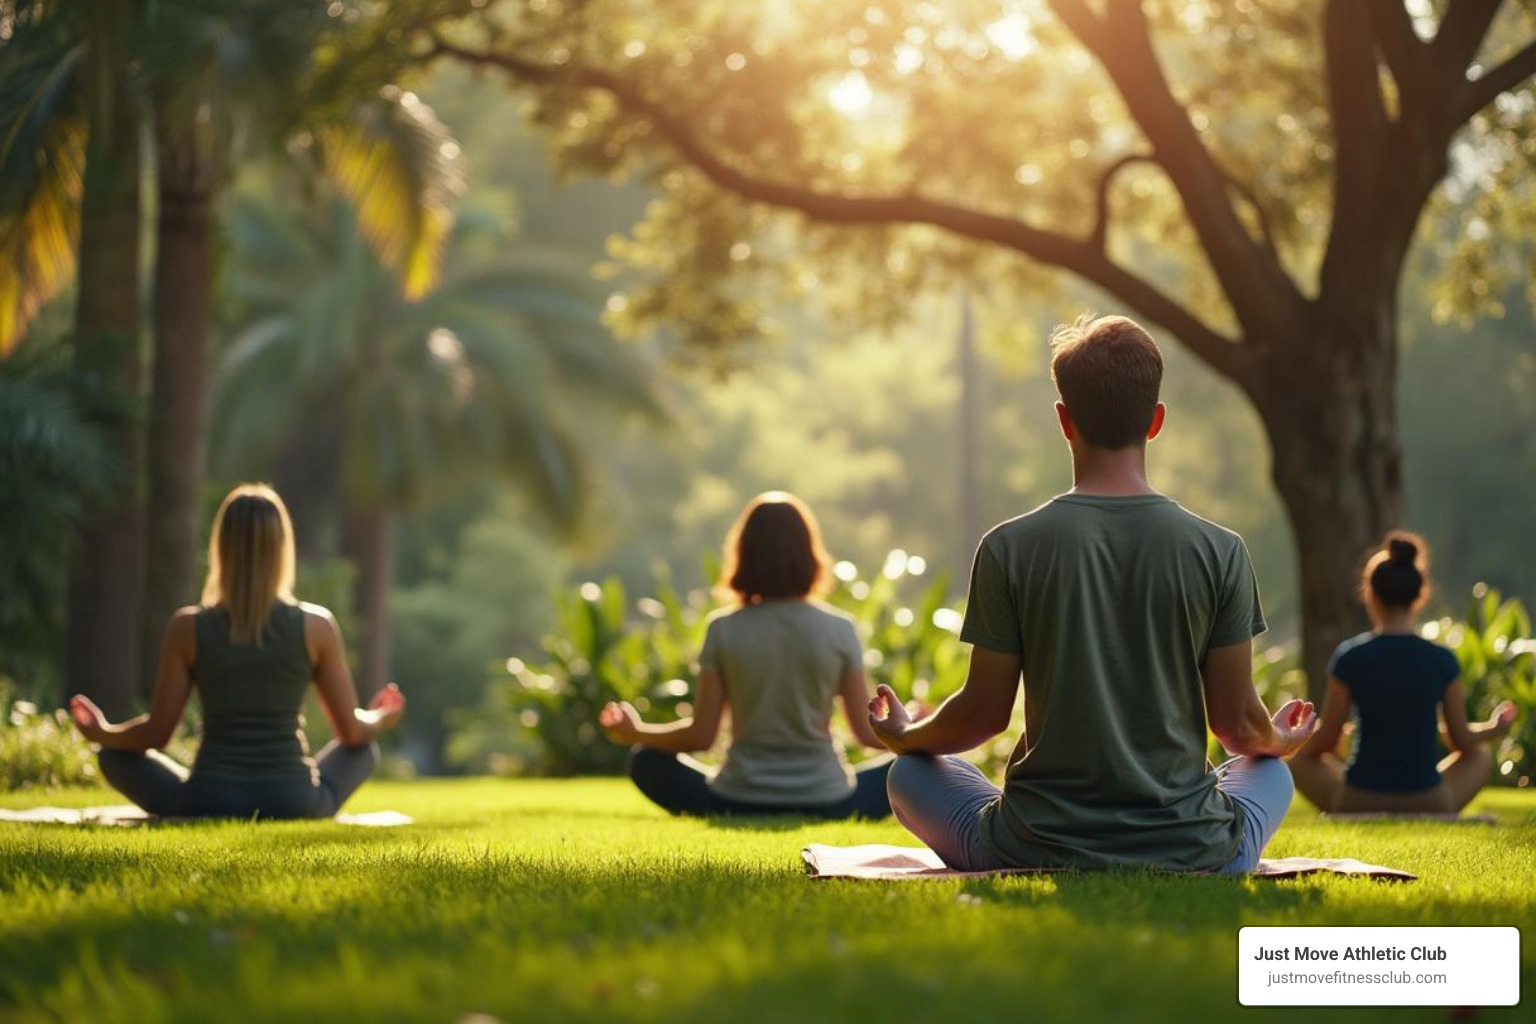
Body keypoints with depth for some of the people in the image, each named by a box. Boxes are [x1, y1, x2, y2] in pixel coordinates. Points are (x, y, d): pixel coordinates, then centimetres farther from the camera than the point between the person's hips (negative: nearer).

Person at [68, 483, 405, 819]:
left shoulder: (188, 627, -4)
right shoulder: (315, 626, -3)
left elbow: (157, 732, 3)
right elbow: (352, 731, 5)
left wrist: (102, 734, 24)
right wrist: (380, 721, 29)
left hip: (207, 806, -1)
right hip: (292, 805, 1)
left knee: (114, 755, 24)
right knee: (364, 749, 29)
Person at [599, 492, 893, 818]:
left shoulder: (723, 630, -6)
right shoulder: (839, 630, -5)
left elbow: (701, 736, -3)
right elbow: (868, 733, -2)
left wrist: (635, 732, 14)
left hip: (738, 803, 0)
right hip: (825, 802, 0)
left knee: (647, 760, 23)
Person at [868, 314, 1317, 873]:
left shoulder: (1009, 548, -10)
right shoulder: (1220, 551, -8)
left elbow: (985, 712, -3)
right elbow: (1237, 721, 0)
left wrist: (906, 737, 20)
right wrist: (1279, 741, 25)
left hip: (1039, 851, -1)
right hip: (1193, 858, 1)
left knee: (911, 773, 26)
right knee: (1269, 771, 34)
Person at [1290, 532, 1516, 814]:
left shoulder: (1349, 657, -10)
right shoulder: (1443, 661, -7)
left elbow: (1326, 740, -3)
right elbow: (1461, 740, 4)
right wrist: (1494, 730, 26)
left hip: (1359, 805, -1)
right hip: (1427, 808, 1)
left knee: (1301, 758, 29)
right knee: (1481, 756, 31)